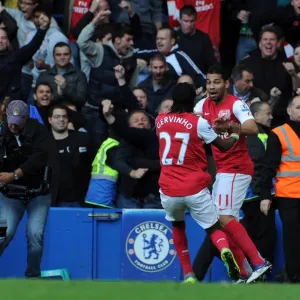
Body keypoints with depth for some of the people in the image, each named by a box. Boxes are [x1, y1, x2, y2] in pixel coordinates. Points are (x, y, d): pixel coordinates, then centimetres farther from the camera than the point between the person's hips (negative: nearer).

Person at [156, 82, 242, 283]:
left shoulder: (160, 121, 5)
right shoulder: (199, 123, -6)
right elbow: (224, 147, 3)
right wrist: (235, 134, 23)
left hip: (169, 190, 3)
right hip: (195, 189, -3)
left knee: (177, 226, 28)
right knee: (215, 228, 7)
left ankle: (189, 275, 17)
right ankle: (225, 250, -30)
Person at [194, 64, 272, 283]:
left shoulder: (236, 104, -13)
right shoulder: (204, 105, 10)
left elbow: (253, 129, -28)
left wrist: (228, 127, -46)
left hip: (236, 168, -8)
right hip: (222, 169, 8)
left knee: (224, 217, -19)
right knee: (225, 220, 6)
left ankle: (259, 262, -21)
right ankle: (243, 272, 9)